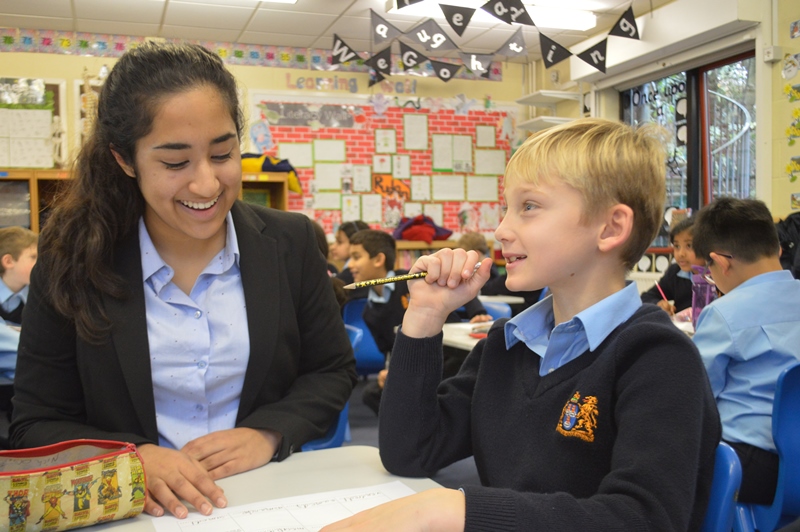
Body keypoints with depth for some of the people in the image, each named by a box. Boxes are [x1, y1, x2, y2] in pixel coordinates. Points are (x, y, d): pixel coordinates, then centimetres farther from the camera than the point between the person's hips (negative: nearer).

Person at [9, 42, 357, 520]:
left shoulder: (291, 242, -2)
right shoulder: (72, 261, -5)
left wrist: (270, 433, -12)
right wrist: (132, 459, -19)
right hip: (137, 509, 1)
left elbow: (333, 373, 6)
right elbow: (38, 424, -1)